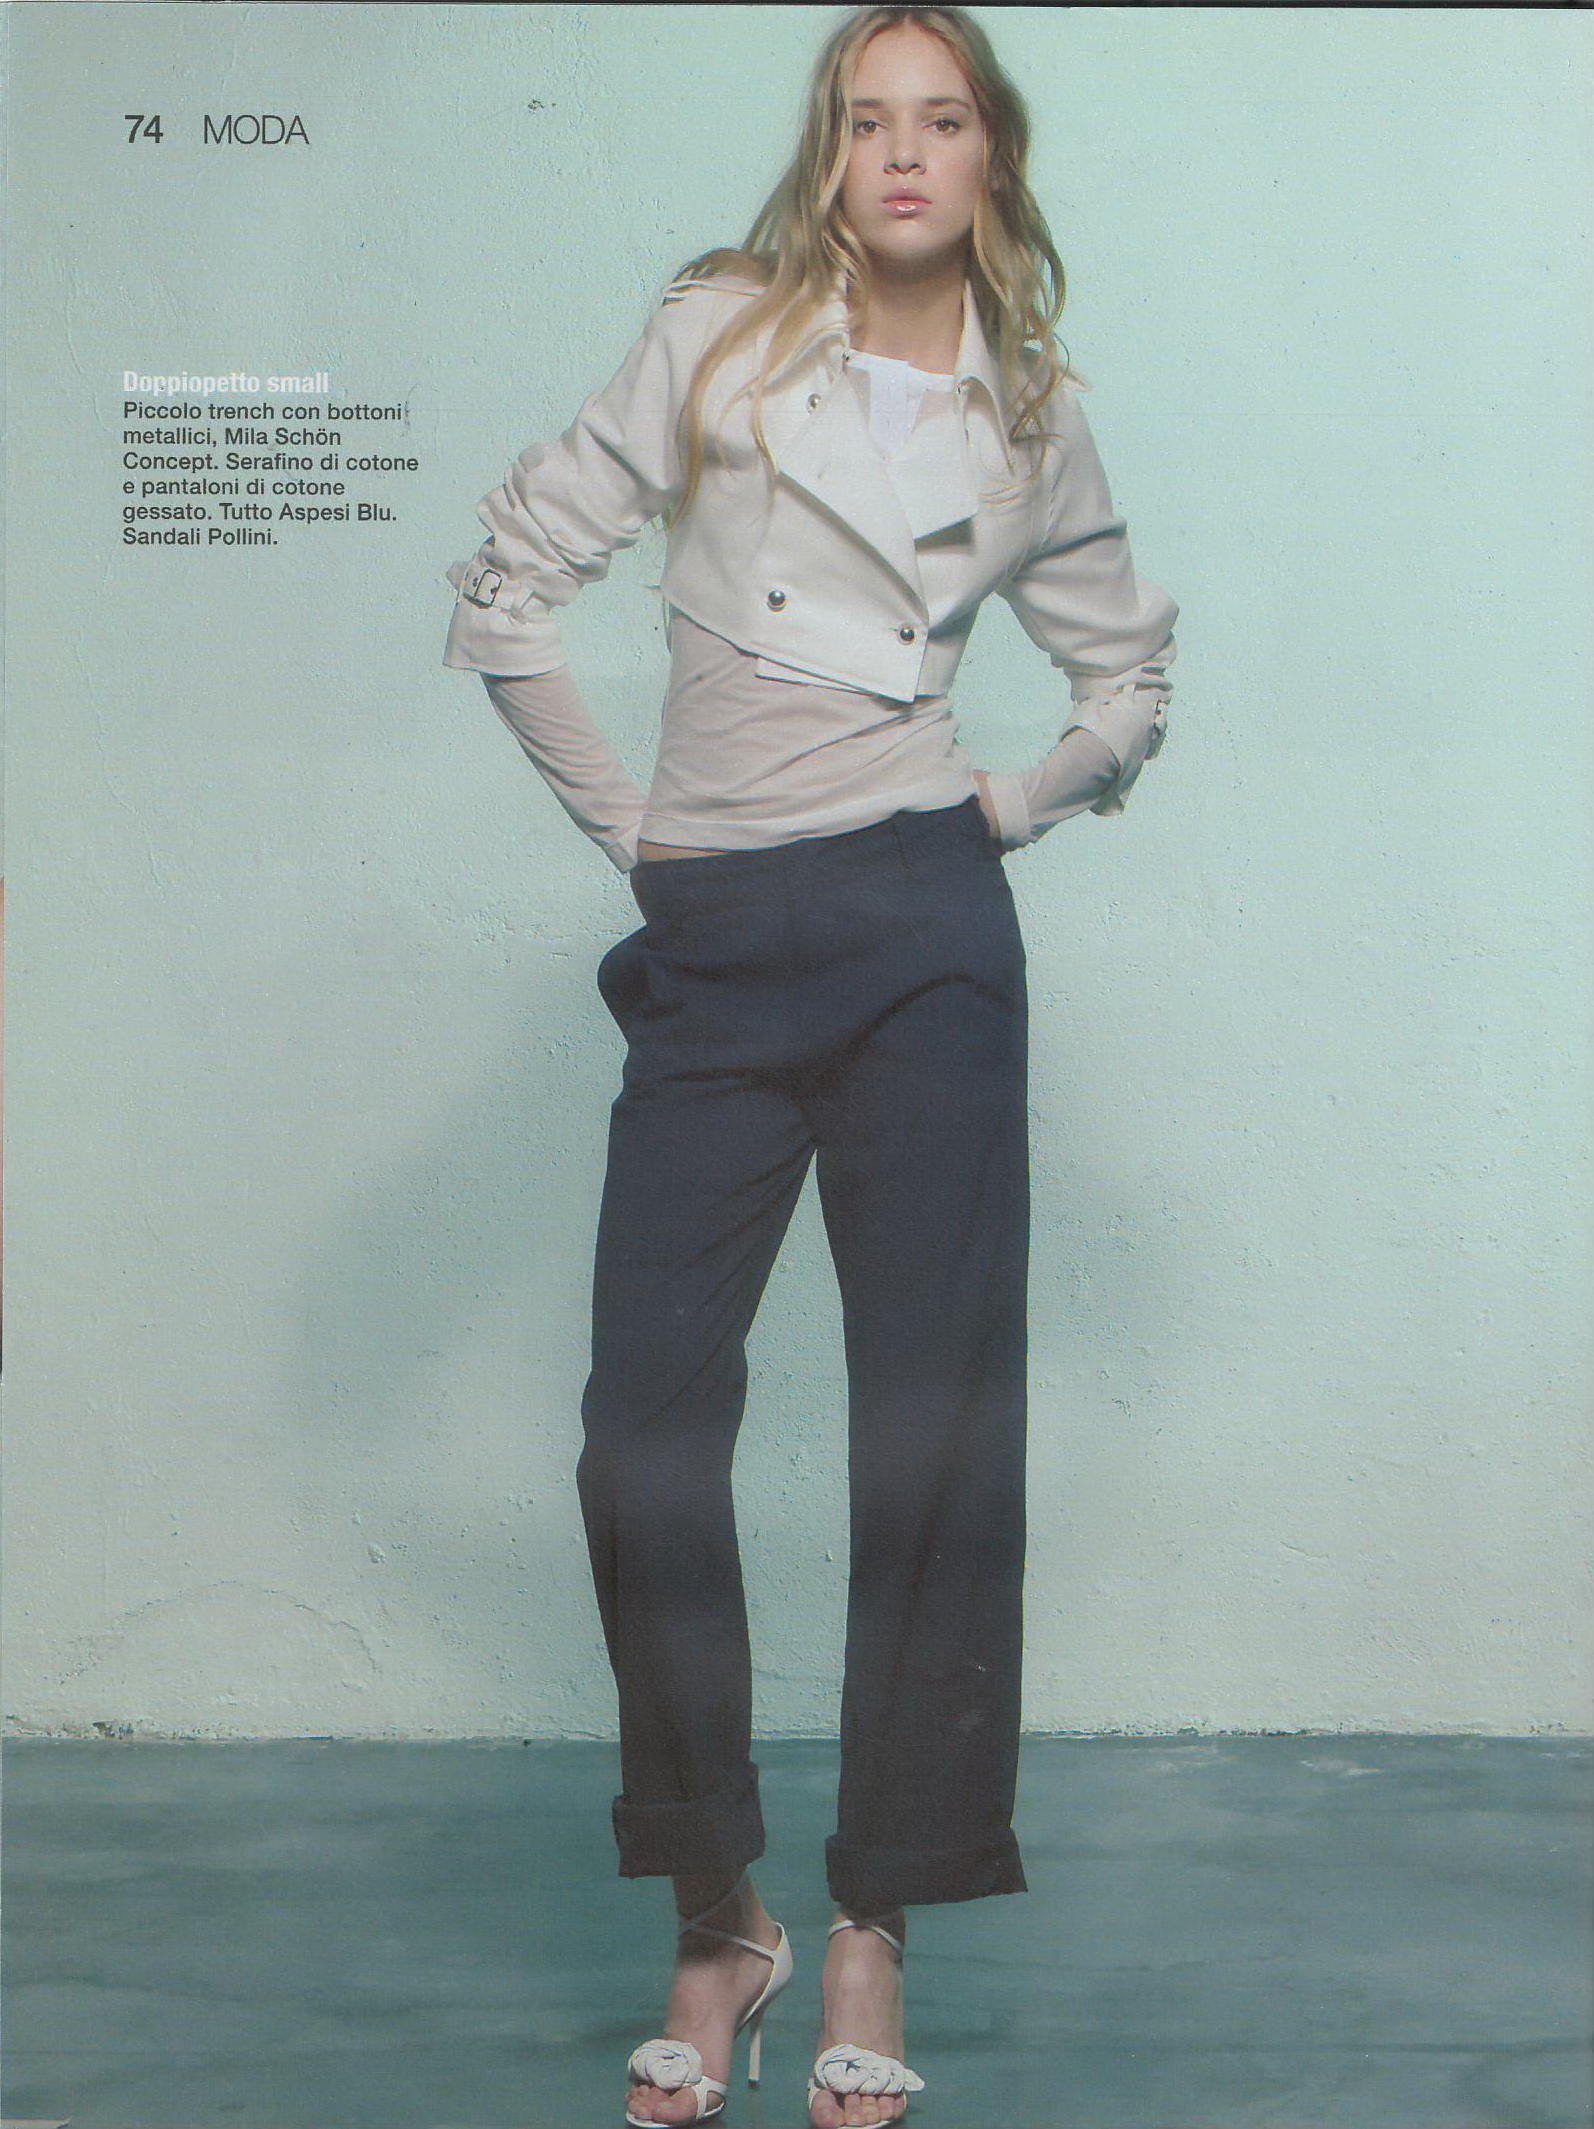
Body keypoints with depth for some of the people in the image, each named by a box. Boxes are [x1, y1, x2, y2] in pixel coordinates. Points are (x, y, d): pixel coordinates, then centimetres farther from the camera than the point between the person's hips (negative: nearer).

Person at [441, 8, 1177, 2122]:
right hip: (713, 952, 0)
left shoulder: (1035, 415, 12)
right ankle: (716, 1925, 16)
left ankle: (873, 1943, 14)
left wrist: (1017, 808, 11)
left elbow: (1132, 672, 25)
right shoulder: (721, 339, 6)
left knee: (935, 1445, 0)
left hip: (920, 936, 1)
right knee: (644, 1446, -3)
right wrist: (625, 820, 3)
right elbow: (506, 590, 4)